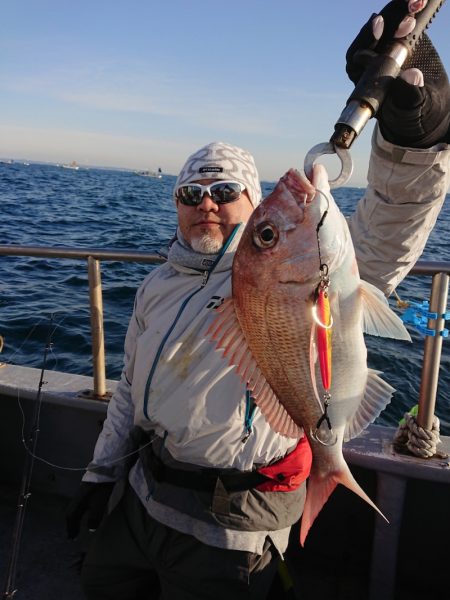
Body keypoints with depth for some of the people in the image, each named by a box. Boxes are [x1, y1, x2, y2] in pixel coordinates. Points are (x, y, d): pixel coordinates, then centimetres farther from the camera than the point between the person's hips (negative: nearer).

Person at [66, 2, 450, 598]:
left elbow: (382, 245, -34)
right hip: (146, 493, 7)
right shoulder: (160, 284, 5)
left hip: (229, 526, -6)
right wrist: (101, 473, 15)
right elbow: (132, 386, 13)